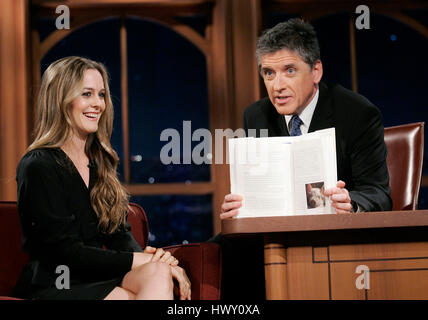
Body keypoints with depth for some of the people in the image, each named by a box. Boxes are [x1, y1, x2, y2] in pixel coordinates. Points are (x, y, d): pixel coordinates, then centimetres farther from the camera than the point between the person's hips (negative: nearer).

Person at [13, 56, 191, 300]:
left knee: (160, 275, -28)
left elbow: (119, 234, 14)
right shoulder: (38, 167, -8)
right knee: (157, 271, -29)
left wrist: (145, 255, -10)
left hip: (100, 279, 7)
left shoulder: (100, 160, 17)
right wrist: (141, 260, -16)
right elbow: (65, 251, -14)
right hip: (55, 287, -6)